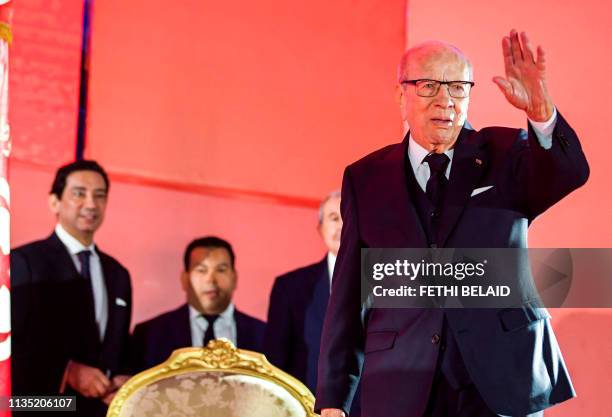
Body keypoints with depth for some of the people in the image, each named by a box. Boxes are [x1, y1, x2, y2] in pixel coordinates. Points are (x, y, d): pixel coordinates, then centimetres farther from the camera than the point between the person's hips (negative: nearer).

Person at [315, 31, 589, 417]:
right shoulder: (366, 178, 8)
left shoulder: (502, 156, 5)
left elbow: (570, 174, -17)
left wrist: (541, 112, -37)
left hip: (504, 384, -1)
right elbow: (348, 295, 7)